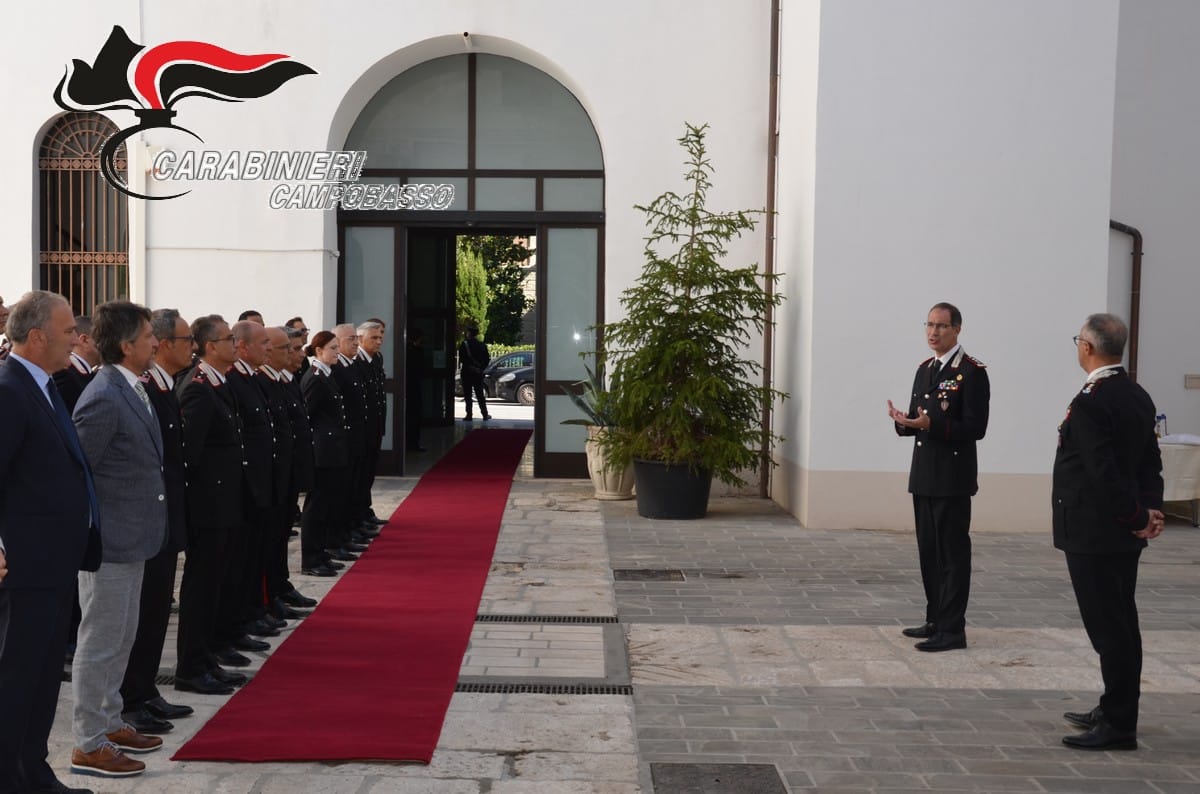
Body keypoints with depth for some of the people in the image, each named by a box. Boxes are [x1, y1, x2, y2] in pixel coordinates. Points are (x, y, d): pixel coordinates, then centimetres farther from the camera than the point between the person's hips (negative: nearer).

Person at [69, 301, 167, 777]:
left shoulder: (132, 390, 9)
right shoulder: (104, 398, -20)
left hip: (131, 539, 10)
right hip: (110, 541, -10)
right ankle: (88, 746, 12)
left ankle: (109, 723, 33)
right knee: (100, 643, 1)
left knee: (121, 638, 20)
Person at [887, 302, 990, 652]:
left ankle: (952, 629, 1)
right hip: (924, 475, 8)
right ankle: (935, 620, 23)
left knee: (952, 551, -4)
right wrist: (904, 422, -3)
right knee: (928, 550, 13)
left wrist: (931, 424, -26)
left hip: (952, 477, -8)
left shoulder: (972, 372, -10)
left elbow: (975, 428, -15)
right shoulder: (924, 369, 15)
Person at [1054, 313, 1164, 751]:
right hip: (1123, 534, 9)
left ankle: (1119, 726, 1)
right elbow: (1150, 461, 10)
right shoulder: (1139, 397, 9)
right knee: (1121, 624, 16)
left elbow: (1103, 472, -22)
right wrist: (1151, 509, 1)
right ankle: (1115, 711, 28)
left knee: (1109, 627, -4)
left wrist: (1136, 517, -12)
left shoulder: (1090, 403, -19)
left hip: (1093, 533, -9)